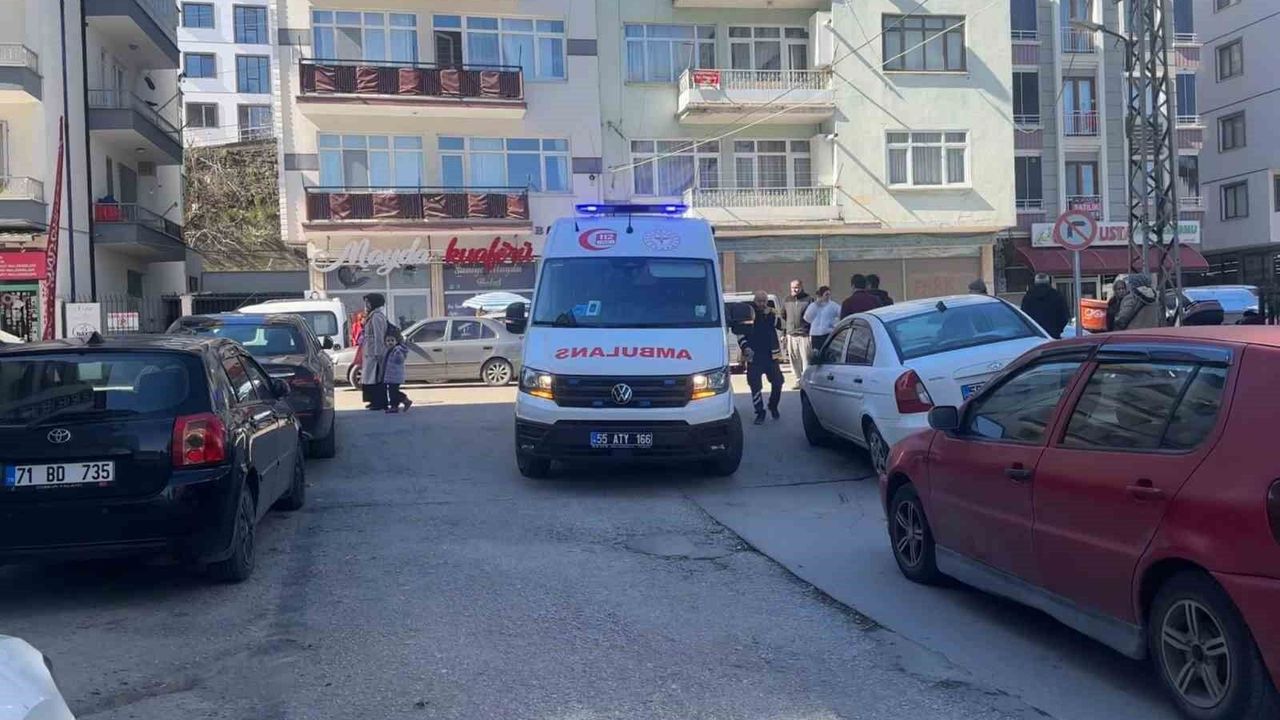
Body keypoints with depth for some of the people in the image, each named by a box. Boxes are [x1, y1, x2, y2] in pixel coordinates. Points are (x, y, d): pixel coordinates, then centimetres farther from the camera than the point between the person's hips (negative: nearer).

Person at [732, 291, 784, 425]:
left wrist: (769, 314, -17)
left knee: (777, 381, 4)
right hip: (754, 356, -3)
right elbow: (739, 332, -3)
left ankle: (773, 406, 28)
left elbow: (779, 325, -9)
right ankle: (760, 412, 7)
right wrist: (745, 347, -11)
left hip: (771, 355, 3)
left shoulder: (771, 313, 7)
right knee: (755, 384, -4)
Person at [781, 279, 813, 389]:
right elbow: (783, 317, 21)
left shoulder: (809, 299, 0)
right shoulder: (787, 301, 15)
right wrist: (784, 331, 16)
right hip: (791, 335, 5)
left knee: (806, 359, -7)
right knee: (794, 360, 9)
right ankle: (799, 381, 18)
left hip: (805, 335, -5)